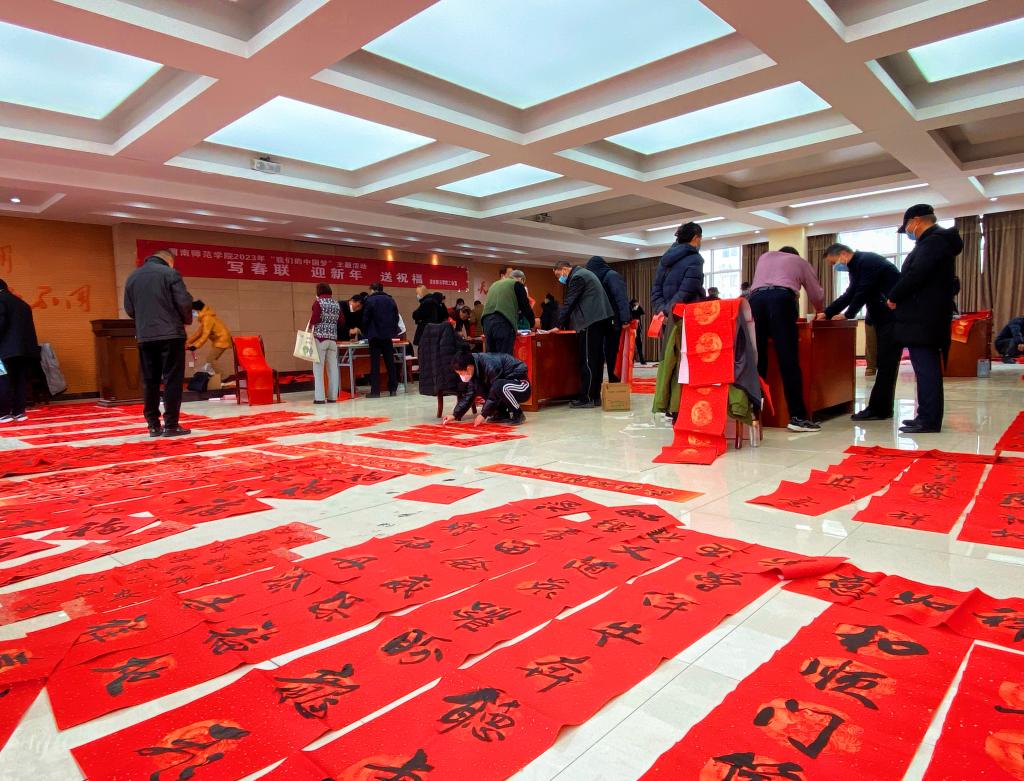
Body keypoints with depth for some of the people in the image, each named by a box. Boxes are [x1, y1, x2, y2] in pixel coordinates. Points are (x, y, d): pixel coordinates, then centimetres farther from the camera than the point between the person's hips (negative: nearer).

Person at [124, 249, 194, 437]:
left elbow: (129, 309, 15)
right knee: (172, 379, -2)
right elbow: (184, 303, -10)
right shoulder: (170, 273, -4)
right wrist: (187, 320, 8)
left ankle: (153, 425, 11)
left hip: (144, 336, 5)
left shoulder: (132, 277, 13)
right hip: (170, 334, -5)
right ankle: (170, 425, -3)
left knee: (149, 381, 9)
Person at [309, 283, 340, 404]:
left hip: (320, 337, -5)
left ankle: (319, 397, -5)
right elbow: (340, 321, 11)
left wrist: (310, 325, 6)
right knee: (332, 367, 5)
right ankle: (332, 396, 6)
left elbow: (315, 319, -13)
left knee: (318, 368, -2)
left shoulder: (318, 302, -4)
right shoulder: (336, 304, 11)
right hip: (333, 338, 5)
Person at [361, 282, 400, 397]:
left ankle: (375, 391, -3)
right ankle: (393, 389, 10)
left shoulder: (369, 300, -4)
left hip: (375, 336, -4)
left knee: (375, 363, -2)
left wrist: (365, 333, 8)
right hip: (388, 335, 4)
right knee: (390, 362, 8)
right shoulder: (391, 300, 10)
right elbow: (396, 317, 10)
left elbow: (366, 319, -4)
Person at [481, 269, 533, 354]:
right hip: (503, 323, -6)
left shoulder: (495, 284, 30)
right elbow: (525, 306, 9)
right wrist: (533, 324, 25)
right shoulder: (517, 284, 10)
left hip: (487, 321, 6)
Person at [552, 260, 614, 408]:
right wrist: (564, 324, 17)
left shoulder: (577, 277, -9)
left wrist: (559, 325, -5)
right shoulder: (583, 273, 23)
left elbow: (568, 304, -11)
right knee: (597, 359, 10)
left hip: (591, 322, -10)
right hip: (600, 319, 10)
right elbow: (572, 303, 22)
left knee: (588, 361, -8)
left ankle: (586, 399, -6)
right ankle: (595, 396, 14)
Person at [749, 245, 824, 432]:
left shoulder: (764, 257, 37)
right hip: (781, 298, -3)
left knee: (757, 359, 5)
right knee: (789, 361, -6)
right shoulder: (799, 261, 31)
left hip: (756, 298, 3)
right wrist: (820, 312, 54)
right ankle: (797, 417, -8)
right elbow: (816, 294, 35)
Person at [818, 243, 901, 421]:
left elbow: (863, 293, -19)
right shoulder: (857, 266, 15)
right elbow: (849, 295, 15)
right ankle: (882, 408, 14)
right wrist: (827, 313, 7)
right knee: (884, 364, 10)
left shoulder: (867, 261, -15)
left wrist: (847, 314, -8)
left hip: (893, 317, -10)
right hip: (884, 318, 10)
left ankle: (878, 409, -7)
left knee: (886, 364, -9)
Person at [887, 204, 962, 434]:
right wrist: (899, 298, 12)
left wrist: (893, 298, -7)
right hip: (927, 317, 11)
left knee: (926, 370, -9)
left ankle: (929, 420, -7)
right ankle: (927, 416, 18)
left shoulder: (932, 241, -12)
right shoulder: (936, 240, 21)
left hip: (922, 318, -11)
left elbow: (915, 275, -21)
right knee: (928, 369, 12)